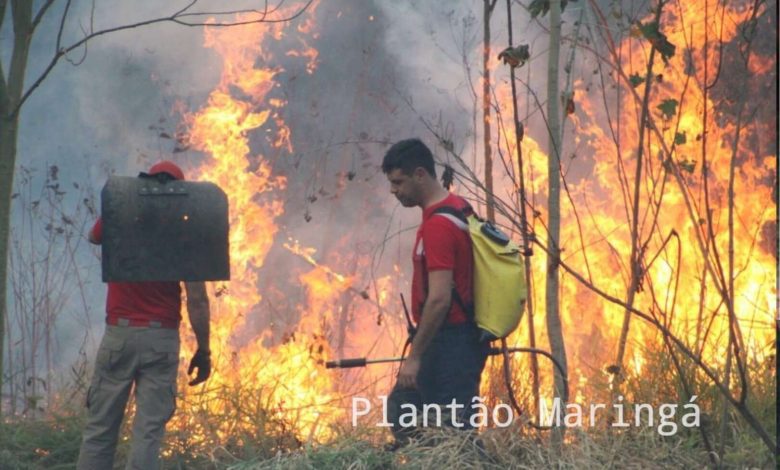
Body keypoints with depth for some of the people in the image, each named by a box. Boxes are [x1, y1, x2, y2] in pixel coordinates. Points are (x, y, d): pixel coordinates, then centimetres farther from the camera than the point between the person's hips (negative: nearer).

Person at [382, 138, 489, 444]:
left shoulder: (438, 224, -20)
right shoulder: (456, 208, 11)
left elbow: (439, 299, -25)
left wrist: (414, 356, -22)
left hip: (449, 345, -11)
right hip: (454, 340, 11)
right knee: (400, 408, 18)